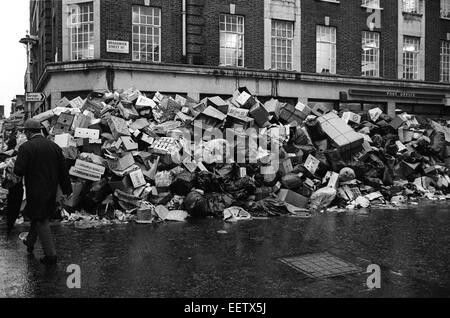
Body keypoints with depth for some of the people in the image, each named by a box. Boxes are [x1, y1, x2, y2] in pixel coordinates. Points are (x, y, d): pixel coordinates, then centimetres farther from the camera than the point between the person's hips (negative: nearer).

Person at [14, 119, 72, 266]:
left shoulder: (26, 147, -14)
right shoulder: (54, 146, 2)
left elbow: (18, 171, -19)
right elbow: (63, 171, 4)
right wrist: (67, 189, 10)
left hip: (36, 191, -6)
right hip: (51, 190, 6)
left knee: (41, 221, 2)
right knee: (39, 216, 24)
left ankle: (51, 255, 4)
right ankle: (30, 242, 43)